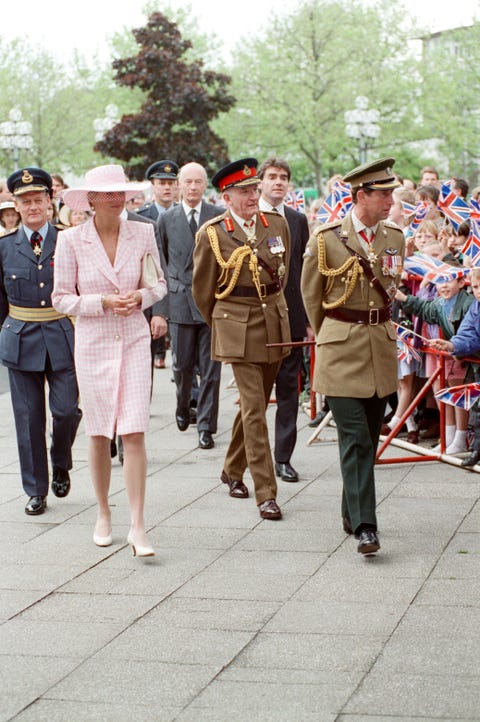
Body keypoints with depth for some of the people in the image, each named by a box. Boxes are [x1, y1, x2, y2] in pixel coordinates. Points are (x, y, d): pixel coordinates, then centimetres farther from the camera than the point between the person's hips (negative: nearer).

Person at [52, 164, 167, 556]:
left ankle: (138, 527, -6)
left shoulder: (143, 233, 0)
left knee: (134, 432, -8)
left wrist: (142, 296, -10)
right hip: (93, 344, 0)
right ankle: (104, 515, 28)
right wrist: (103, 302, -14)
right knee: (99, 433, 9)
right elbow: (61, 298, -1)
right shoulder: (71, 240, -5)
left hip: (134, 340, 0)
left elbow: (160, 283, 11)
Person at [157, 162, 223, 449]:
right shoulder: (166, 220, 6)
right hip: (180, 300, 1)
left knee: (210, 368, -1)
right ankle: (183, 407, 34)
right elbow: (161, 262, 13)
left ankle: (206, 426, 5)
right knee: (182, 365, 6)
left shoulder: (220, 217, 2)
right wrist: (164, 298, 11)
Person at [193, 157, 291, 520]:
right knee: (254, 410, -9)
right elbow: (203, 289, 4)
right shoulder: (212, 234, -8)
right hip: (237, 327, -5)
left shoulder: (277, 224, 3)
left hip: (274, 323, 5)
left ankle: (233, 470, 36)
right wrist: (220, 324, 15)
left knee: (256, 403, 15)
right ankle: (266, 493, -8)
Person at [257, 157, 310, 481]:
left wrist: (310, 317, 5)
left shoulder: (298, 220, 9)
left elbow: (306, 271, 9)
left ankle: (283, 457, 11)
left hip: (290, 315, 3)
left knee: (289, 387, 5)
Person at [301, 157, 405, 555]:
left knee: (369, 436, 11)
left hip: (382, 347, 5)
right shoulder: (326, 239, -8)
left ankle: (352, 513, 26)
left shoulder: (395, 237, 5)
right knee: (355, 437, -11)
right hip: (342, 351, -5)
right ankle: (364, 526, -13)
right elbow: (311, 295, 5)